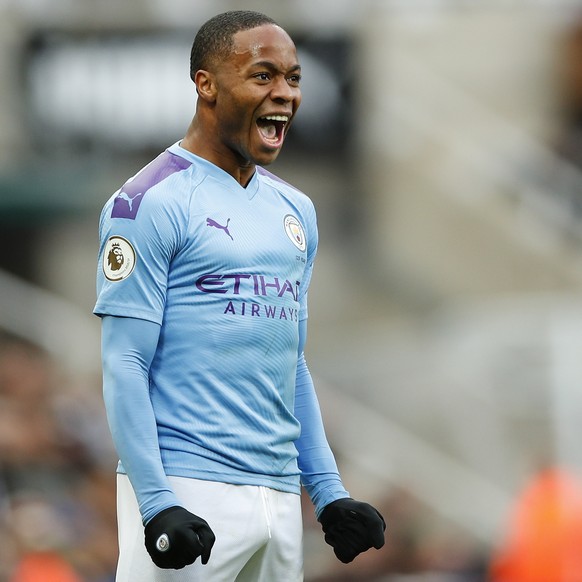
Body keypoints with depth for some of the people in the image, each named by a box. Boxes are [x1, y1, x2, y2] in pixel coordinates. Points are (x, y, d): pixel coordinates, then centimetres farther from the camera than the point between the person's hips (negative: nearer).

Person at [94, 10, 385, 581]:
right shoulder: (152, 202, -7)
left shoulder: (295, 211, 17)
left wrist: (328, 492, 15)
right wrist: (157, 504, -19)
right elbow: (124, 365, -11)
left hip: (279, 494, 7)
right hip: (187, 491, -7)